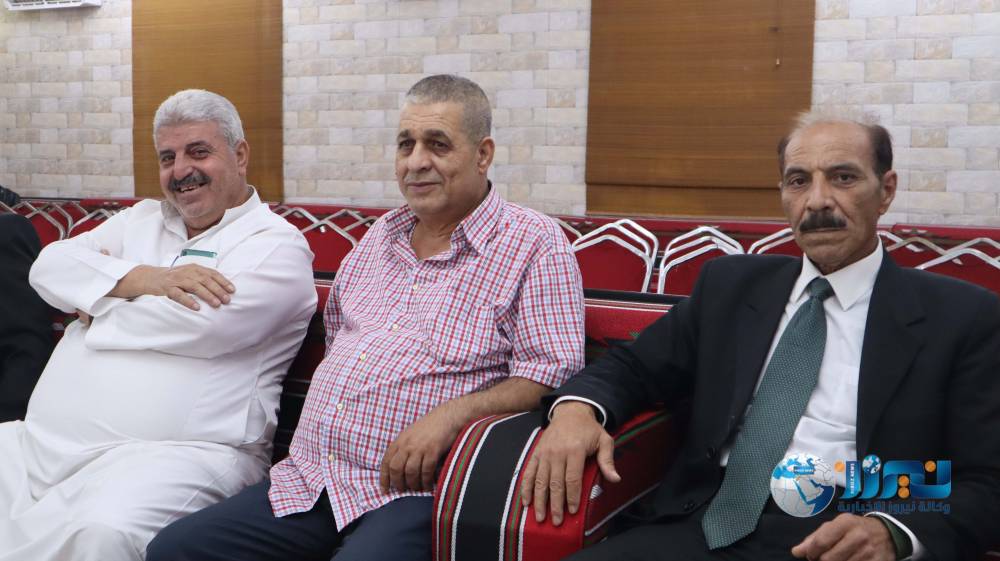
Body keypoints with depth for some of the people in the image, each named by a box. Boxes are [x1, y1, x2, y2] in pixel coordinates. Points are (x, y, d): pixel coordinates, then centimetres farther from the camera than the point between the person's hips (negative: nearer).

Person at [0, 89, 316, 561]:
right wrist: (142, 279, -8)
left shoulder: (275, 244, 3)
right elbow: (50, 265, 9)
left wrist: (97, 305, 2)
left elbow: (202, 324, -14)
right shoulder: (140, 220, 23)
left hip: (170, 454, -6)